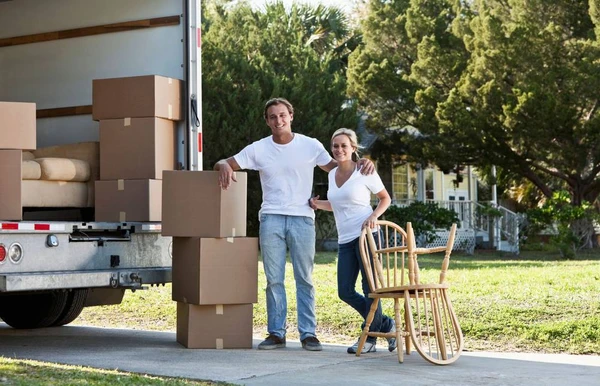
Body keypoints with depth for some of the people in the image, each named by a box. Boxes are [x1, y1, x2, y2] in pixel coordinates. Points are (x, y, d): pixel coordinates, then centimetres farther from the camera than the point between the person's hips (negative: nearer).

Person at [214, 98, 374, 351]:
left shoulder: (310, 146, 4)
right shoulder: (258, 149, 5)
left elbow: (334, 167, 13)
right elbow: (223, 163, 9)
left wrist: (360, 164, -6)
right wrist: (225, 167, -17)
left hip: (302, 219, -1)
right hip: (271, 219, 1)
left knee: (304, 279, 1)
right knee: (274, 280, 3)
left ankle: (308, 334, 5)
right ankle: (276, 333, 9)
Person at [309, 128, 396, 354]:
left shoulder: (364, 172, -4)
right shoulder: (332, 174, 14)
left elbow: (385, 198, 4)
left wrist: (374, 216, -13)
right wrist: (319, 204, 8)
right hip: (345, 240, 7)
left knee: (370, 288, -4)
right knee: (345, 292, 3)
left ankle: (369, 338, 9)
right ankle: (386, 325, 19)